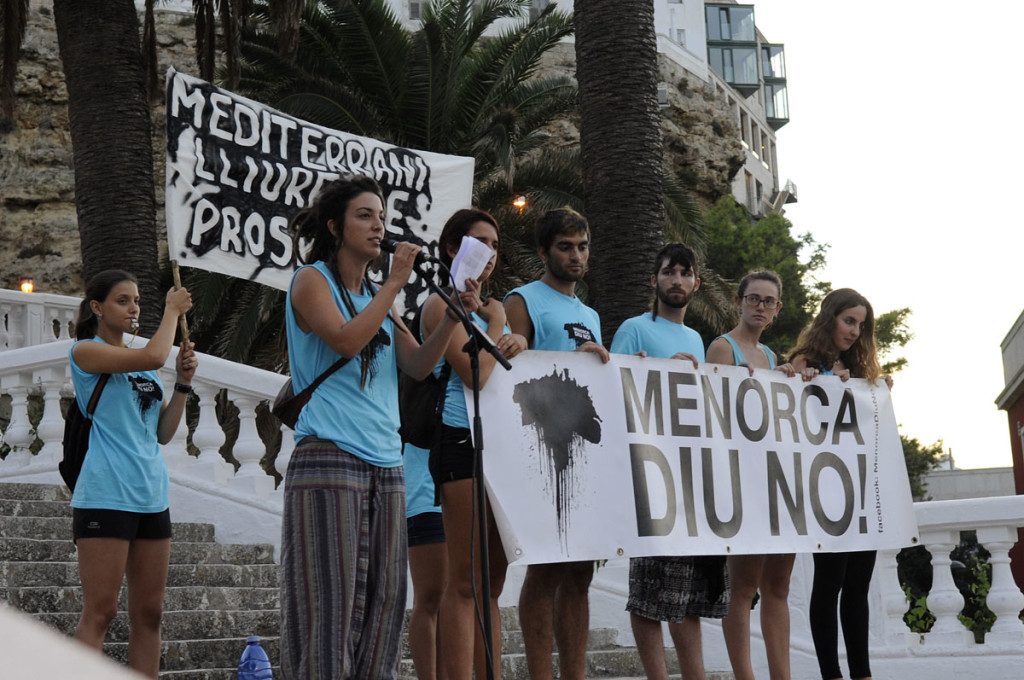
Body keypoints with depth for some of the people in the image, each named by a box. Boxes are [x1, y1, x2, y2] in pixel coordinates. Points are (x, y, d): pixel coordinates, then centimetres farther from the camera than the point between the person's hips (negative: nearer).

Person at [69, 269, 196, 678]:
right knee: (100, 613, -9)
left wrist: (183, 384, 6)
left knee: (149, 613, 6)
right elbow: (154, 356, -20)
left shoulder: (142, 364, 18)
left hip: (151, 497, 7)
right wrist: (172, 310, -5)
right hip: (105, 496, -7)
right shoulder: (86, 351, -3)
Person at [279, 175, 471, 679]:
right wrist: (395, 283, -9)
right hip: (329, 459, -7)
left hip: (386, 464, 7)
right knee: (328, 600, -9)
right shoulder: (312, 280, 2)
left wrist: (454, 315, -1)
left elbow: (417, 367, 13)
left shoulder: (377, 295, 20)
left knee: (381, 600, 3)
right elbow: (345, 341, -15)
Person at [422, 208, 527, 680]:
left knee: (491, 582, 7)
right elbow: (476, 373, -14)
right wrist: (495, 324, 0)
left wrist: (519, 345, 0)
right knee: (465, 582, -10)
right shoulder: (442, 305, -2)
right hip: (463, 442, -8)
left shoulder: (495, 308, 21)